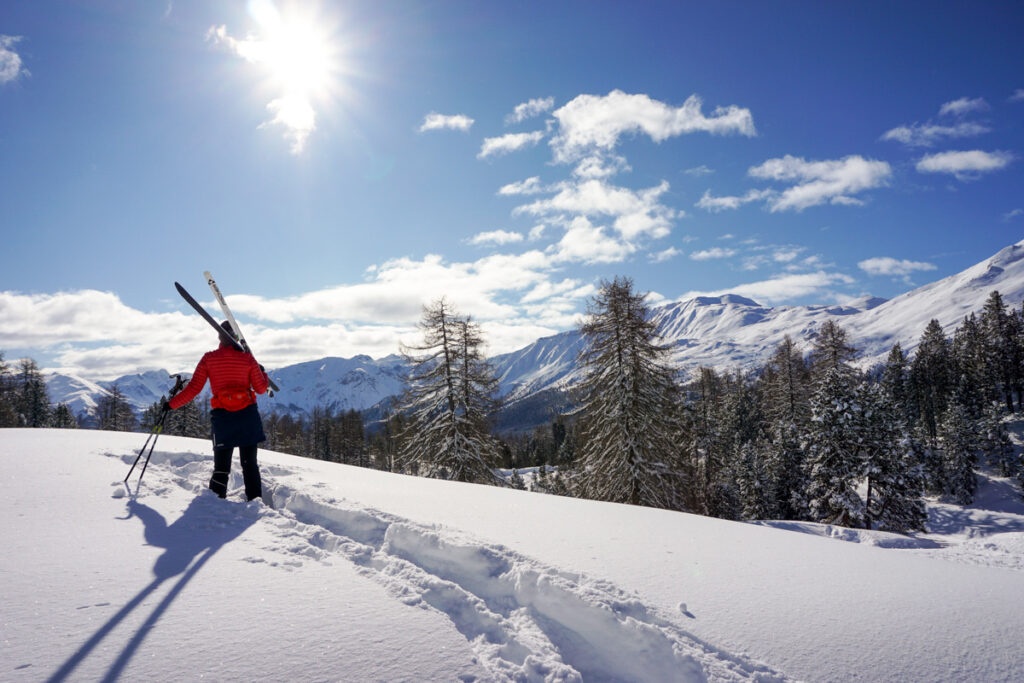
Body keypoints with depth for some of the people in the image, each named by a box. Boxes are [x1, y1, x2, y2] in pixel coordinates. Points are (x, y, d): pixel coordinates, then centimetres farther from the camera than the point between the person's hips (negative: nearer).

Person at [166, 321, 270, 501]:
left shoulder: (208, 359, -1)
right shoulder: (247, 359, -2)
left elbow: (193, 388, -2)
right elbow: (261, 388, 2)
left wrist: (172, 404, 10)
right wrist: (262, 373, 22)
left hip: (222, 416, 0)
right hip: (248, 415, 0)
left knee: (221, 465, 8)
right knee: (250, 463, 7)